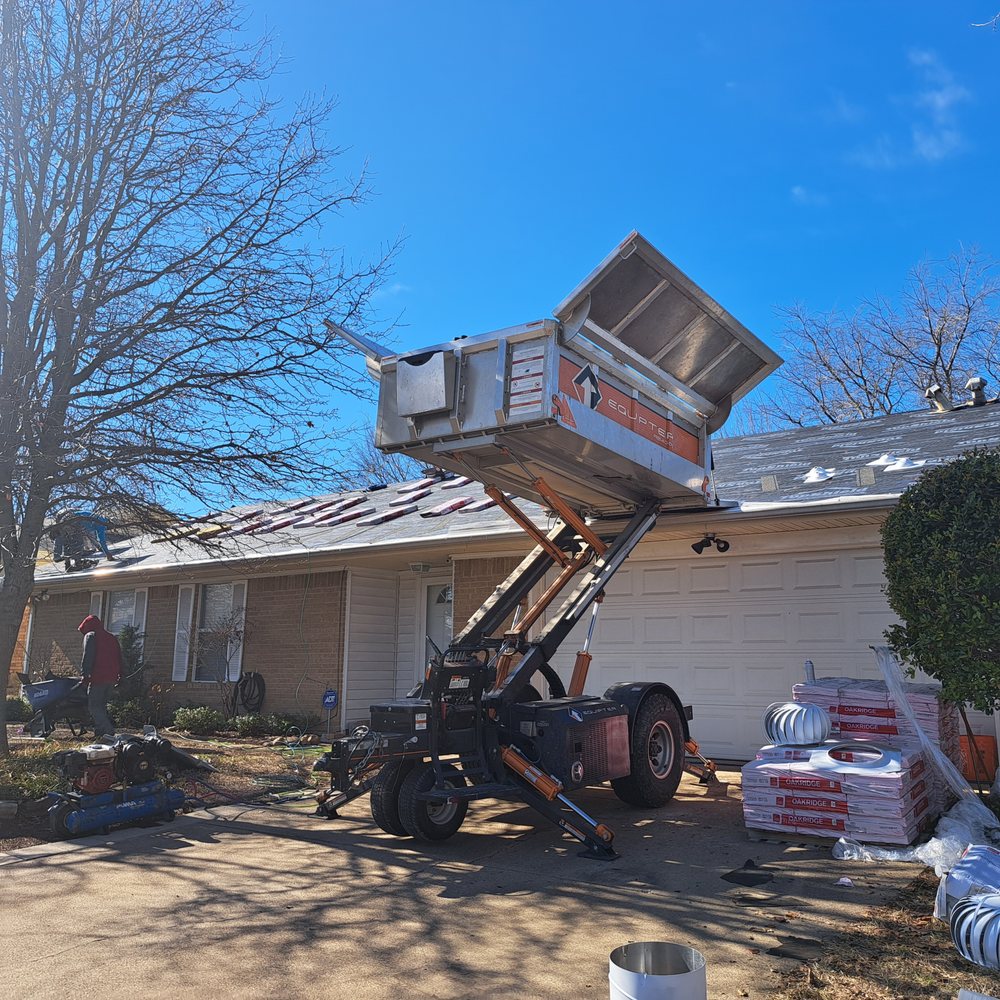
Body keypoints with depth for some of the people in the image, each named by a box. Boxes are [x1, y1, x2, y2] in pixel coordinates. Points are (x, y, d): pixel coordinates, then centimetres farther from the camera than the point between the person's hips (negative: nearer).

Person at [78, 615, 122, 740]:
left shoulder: (90, 636, 0)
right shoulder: (111, 638, 22)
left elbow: (87, 656, -11)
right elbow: (119, 658, 19)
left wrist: (85, 674, -11)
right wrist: (119, 675, 18)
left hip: (98, 677, -7)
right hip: (112, 678, 7)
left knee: (94, 706, -4)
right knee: (101, 705, 16)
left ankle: (108, 731, -13)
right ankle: (100, 730, 11)